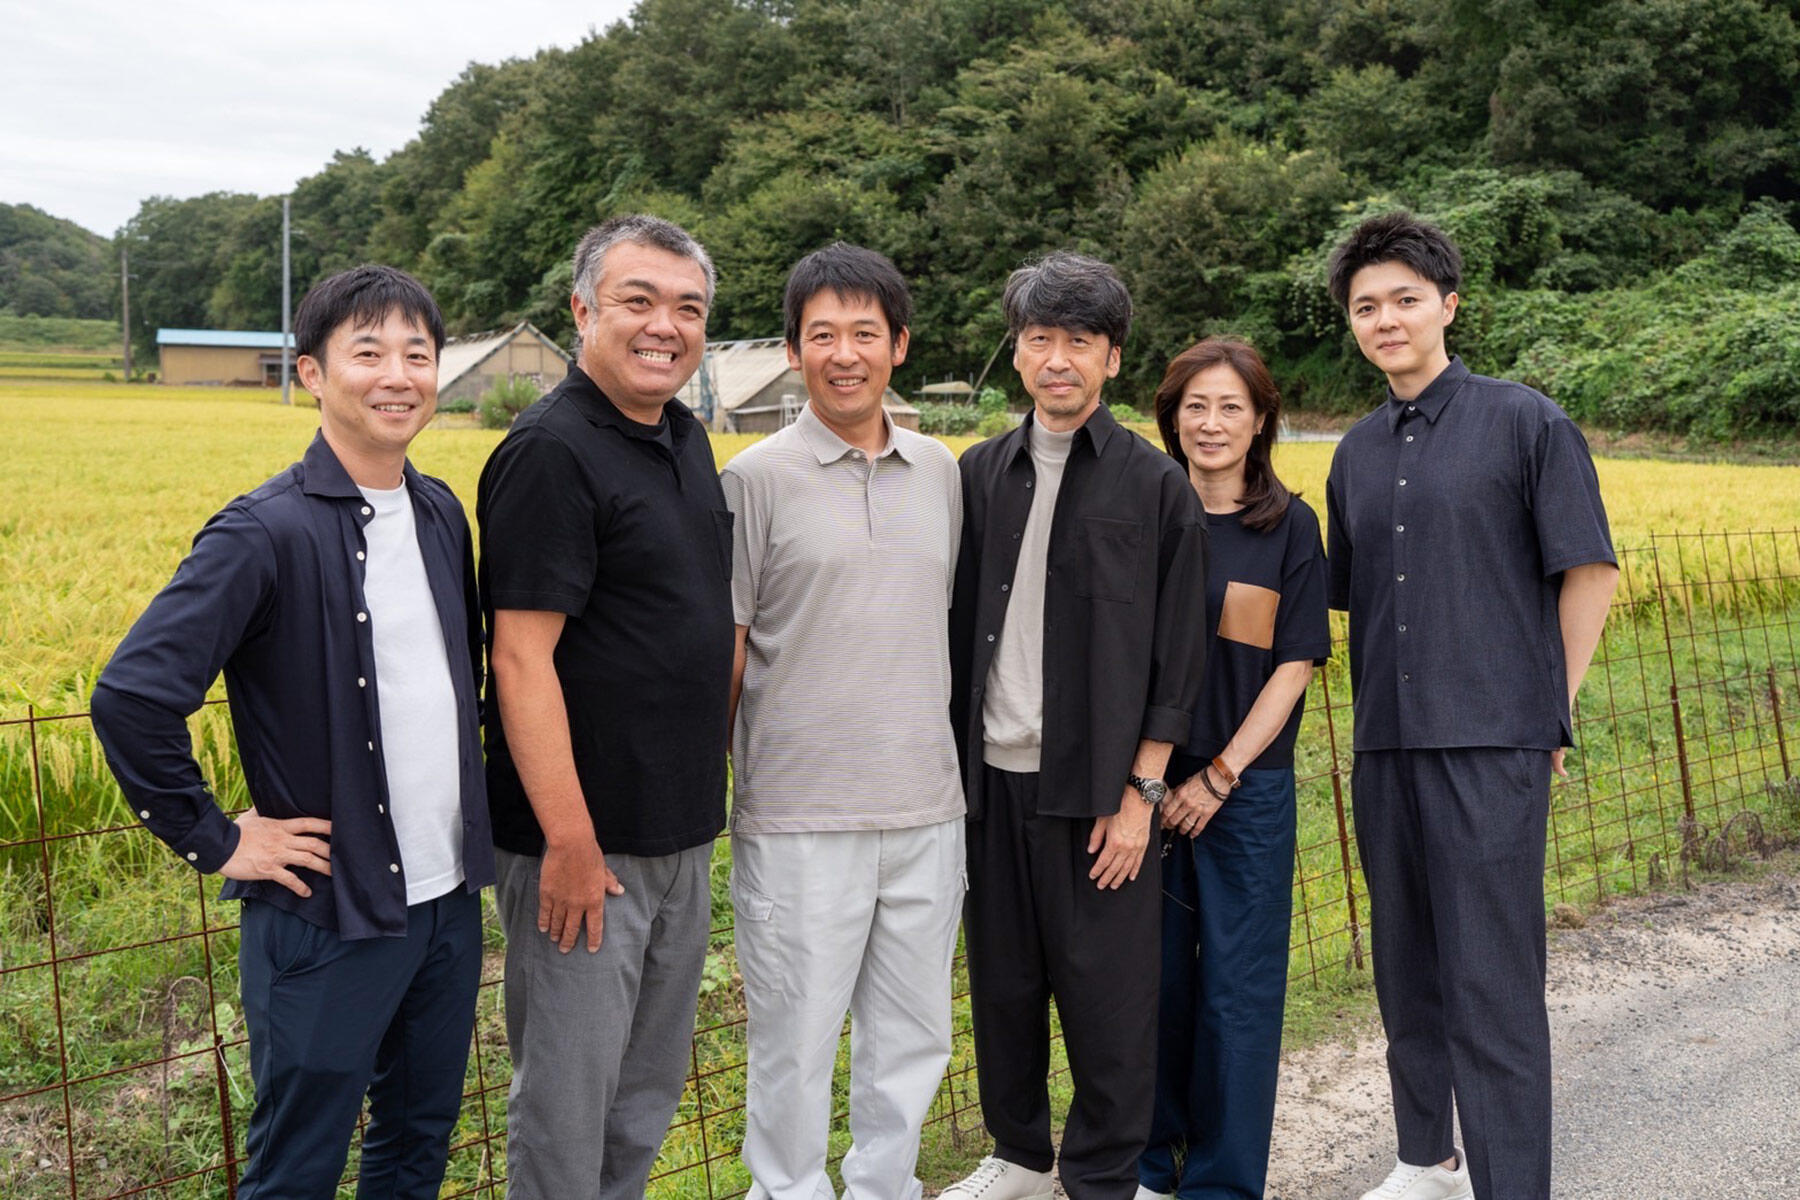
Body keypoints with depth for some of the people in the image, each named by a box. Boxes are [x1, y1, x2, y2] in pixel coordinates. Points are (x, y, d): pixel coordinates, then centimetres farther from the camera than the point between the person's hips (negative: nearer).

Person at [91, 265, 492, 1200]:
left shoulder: (442, 514, 5)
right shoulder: (267, 533, -16)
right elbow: (130, 696, -21)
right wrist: (214, 841, -15)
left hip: (449, 898, 6)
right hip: (326, 915, -6)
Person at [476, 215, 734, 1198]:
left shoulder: (686, 438, 10)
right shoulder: (549, 453, -17)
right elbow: (521, 657, -21)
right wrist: (570, 841, -22)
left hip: (681, 831, 8)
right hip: (583, 840, -8)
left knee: (650, 1085, 20)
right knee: (569, 1090, 5)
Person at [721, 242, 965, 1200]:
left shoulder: (939, 470, 9)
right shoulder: (757, 478, -4)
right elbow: (724, 648, -2)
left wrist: (945, 747, 14)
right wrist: (706, 788, -4)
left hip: (927, 807, 5)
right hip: (799, 817, -4)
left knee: (912, 1039, 15)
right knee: (794, 1045, 7)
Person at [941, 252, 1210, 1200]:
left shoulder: (1156, 486, -3)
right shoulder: (981, 474, 8)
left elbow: (1177, 657, -4)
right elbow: (954, 628, 11)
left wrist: (1140, 794, -8)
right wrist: (951, 764, 7)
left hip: (1096, 784, -4)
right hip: (991, 774, 4)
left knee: (1106, 993, 4)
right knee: (1002, 979, 15)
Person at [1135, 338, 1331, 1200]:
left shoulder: (1288, 527, -1)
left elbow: (1294, 666, -3)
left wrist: (1219, 775, -9)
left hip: (1247, 787, -1)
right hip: (1149, 784, 2)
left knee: (1237, 985, 5)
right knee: (1153, 975, 11)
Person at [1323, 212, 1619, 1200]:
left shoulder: (1523, 421, -2)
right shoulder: (1358, 451, 13)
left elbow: (1590, 570, -2)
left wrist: (1553, 705, -2)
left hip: (1491, 745, -6)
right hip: (1387, 746, 6)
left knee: (1492, 981, -5)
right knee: (1406, 969, 16)